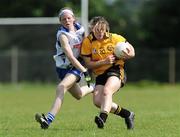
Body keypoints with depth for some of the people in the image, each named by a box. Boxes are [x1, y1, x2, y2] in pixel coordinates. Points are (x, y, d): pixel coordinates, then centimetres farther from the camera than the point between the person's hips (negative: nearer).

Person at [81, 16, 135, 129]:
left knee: (106, 91, -32)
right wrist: (104, 62, -17)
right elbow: (88, 64, -4)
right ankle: (127, 114, 3)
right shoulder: (87, 42, -2)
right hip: (100, 74, 3)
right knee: (97, 101, -14)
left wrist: (128, 54, -14)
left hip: (116, 70, -3)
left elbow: (131, 51, 10)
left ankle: (103, 118, -49)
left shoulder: (115, 38, -2)